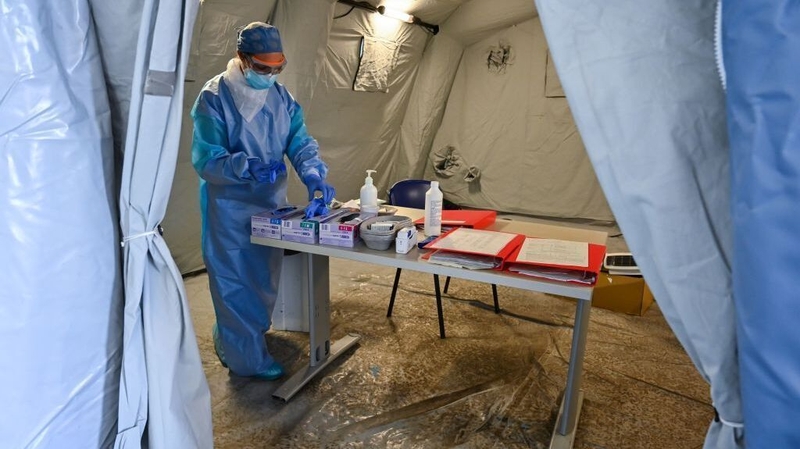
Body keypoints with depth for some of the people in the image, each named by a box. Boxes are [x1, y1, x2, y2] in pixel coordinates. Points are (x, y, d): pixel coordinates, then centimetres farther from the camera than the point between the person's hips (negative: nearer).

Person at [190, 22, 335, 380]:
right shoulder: (214, 98, -13)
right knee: (236, 284, 3)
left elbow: (300, 141, -2)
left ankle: (230, 341, 42)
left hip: (270, 203, 7)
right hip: (229, 207, -6)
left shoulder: (281, 97, 5)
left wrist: (312, 173, -22)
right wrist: (248, 166, -35)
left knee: (265, 279, 19)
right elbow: (206, 160, -18)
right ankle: (248, 358, 20)